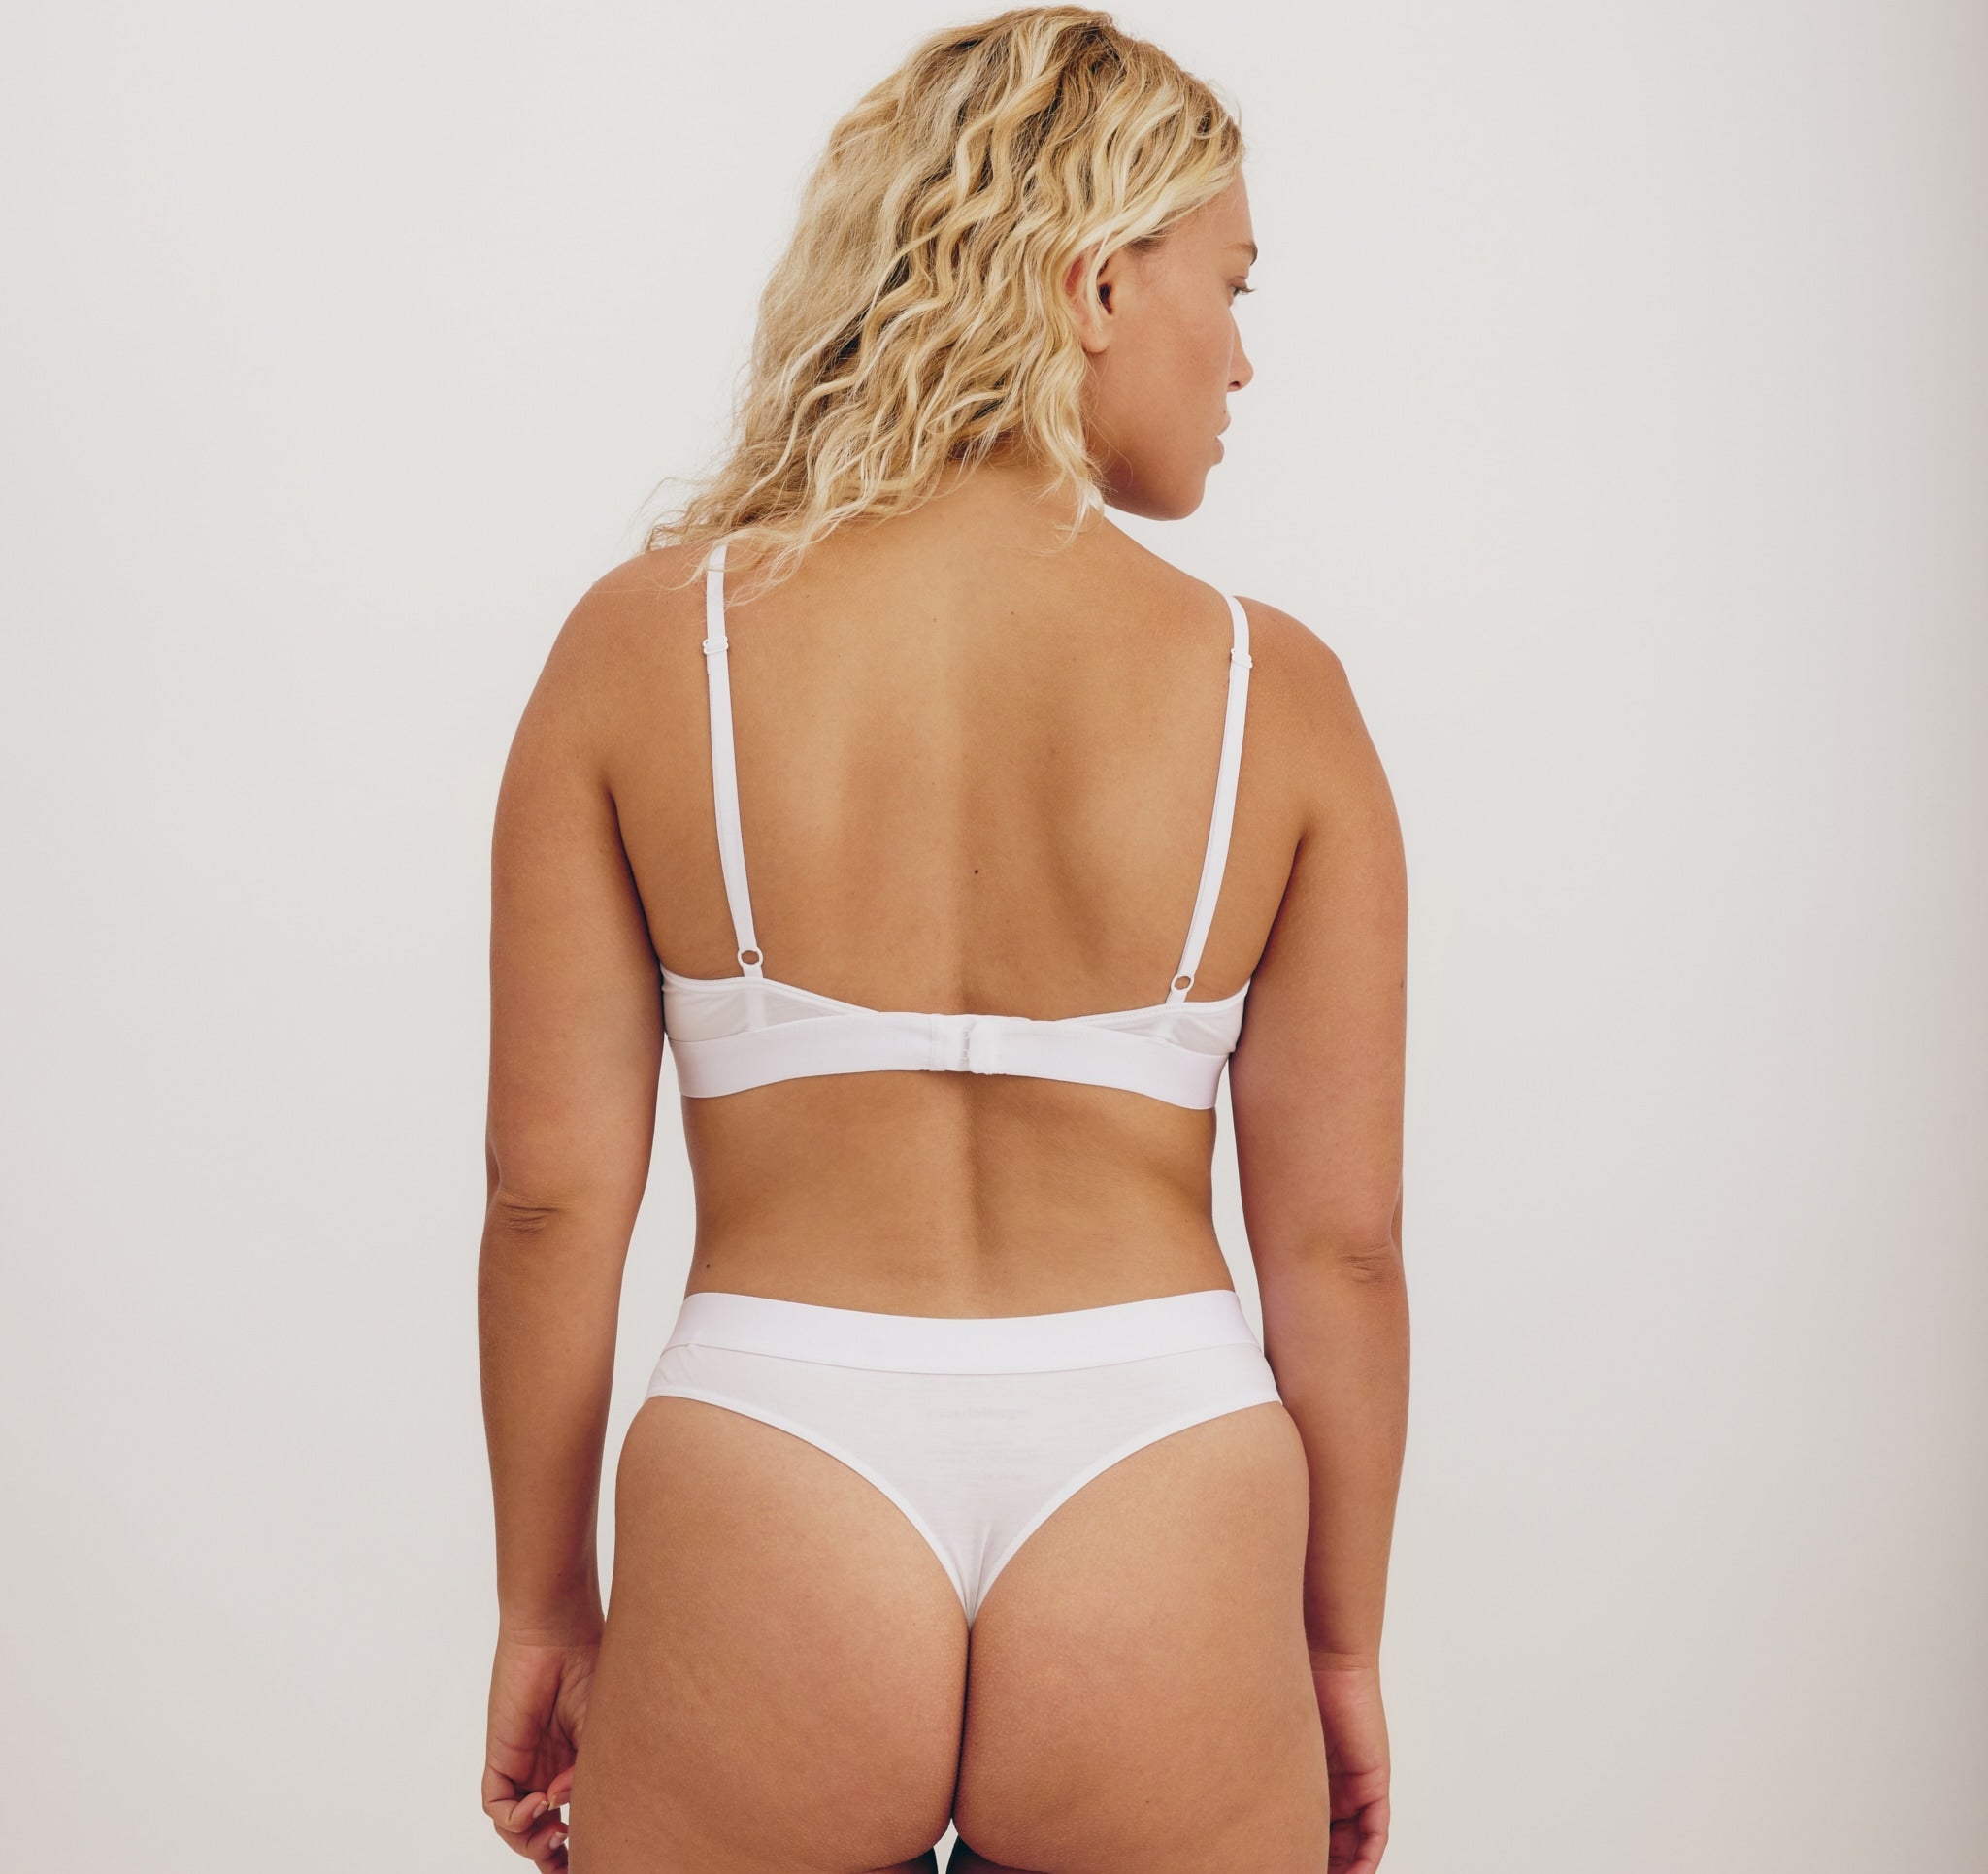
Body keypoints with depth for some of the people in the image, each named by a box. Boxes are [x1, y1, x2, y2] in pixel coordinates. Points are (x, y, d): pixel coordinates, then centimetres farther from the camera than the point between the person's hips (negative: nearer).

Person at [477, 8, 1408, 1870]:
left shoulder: (642, 644, -4)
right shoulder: (1269, 689, -5)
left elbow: (554, 1190, -3)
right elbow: (1338, 1242, -2)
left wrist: (543, 1608, 10)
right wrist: (1344, 1648, 12)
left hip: (771, 1503, 0)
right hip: (1162, 1530, 0)